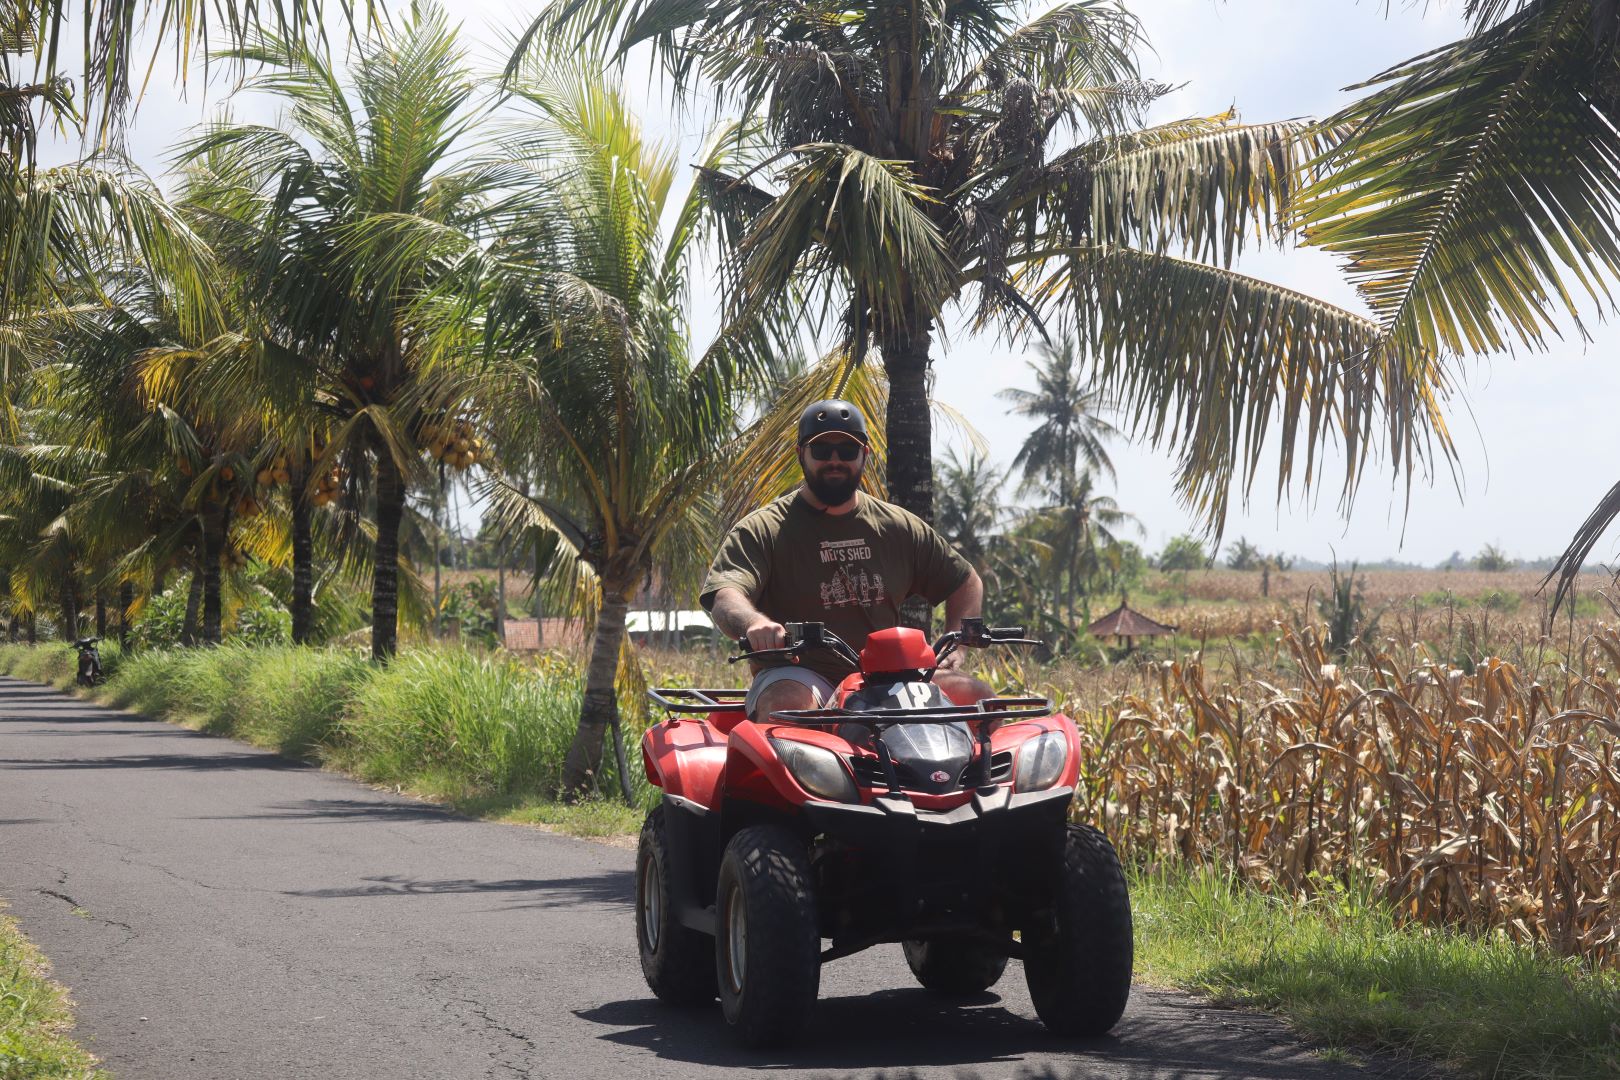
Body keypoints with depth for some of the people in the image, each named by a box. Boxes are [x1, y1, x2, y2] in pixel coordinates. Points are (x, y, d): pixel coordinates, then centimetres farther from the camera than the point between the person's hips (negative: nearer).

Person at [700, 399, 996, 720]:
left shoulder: (899, 527, 15)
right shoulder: (762, 530, 0)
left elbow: (966, 582, 25)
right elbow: (725, 598, -17)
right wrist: (754, 621, -42)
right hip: (797, 676, -4)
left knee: (976, 695, -17)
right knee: (787, 704, -40)